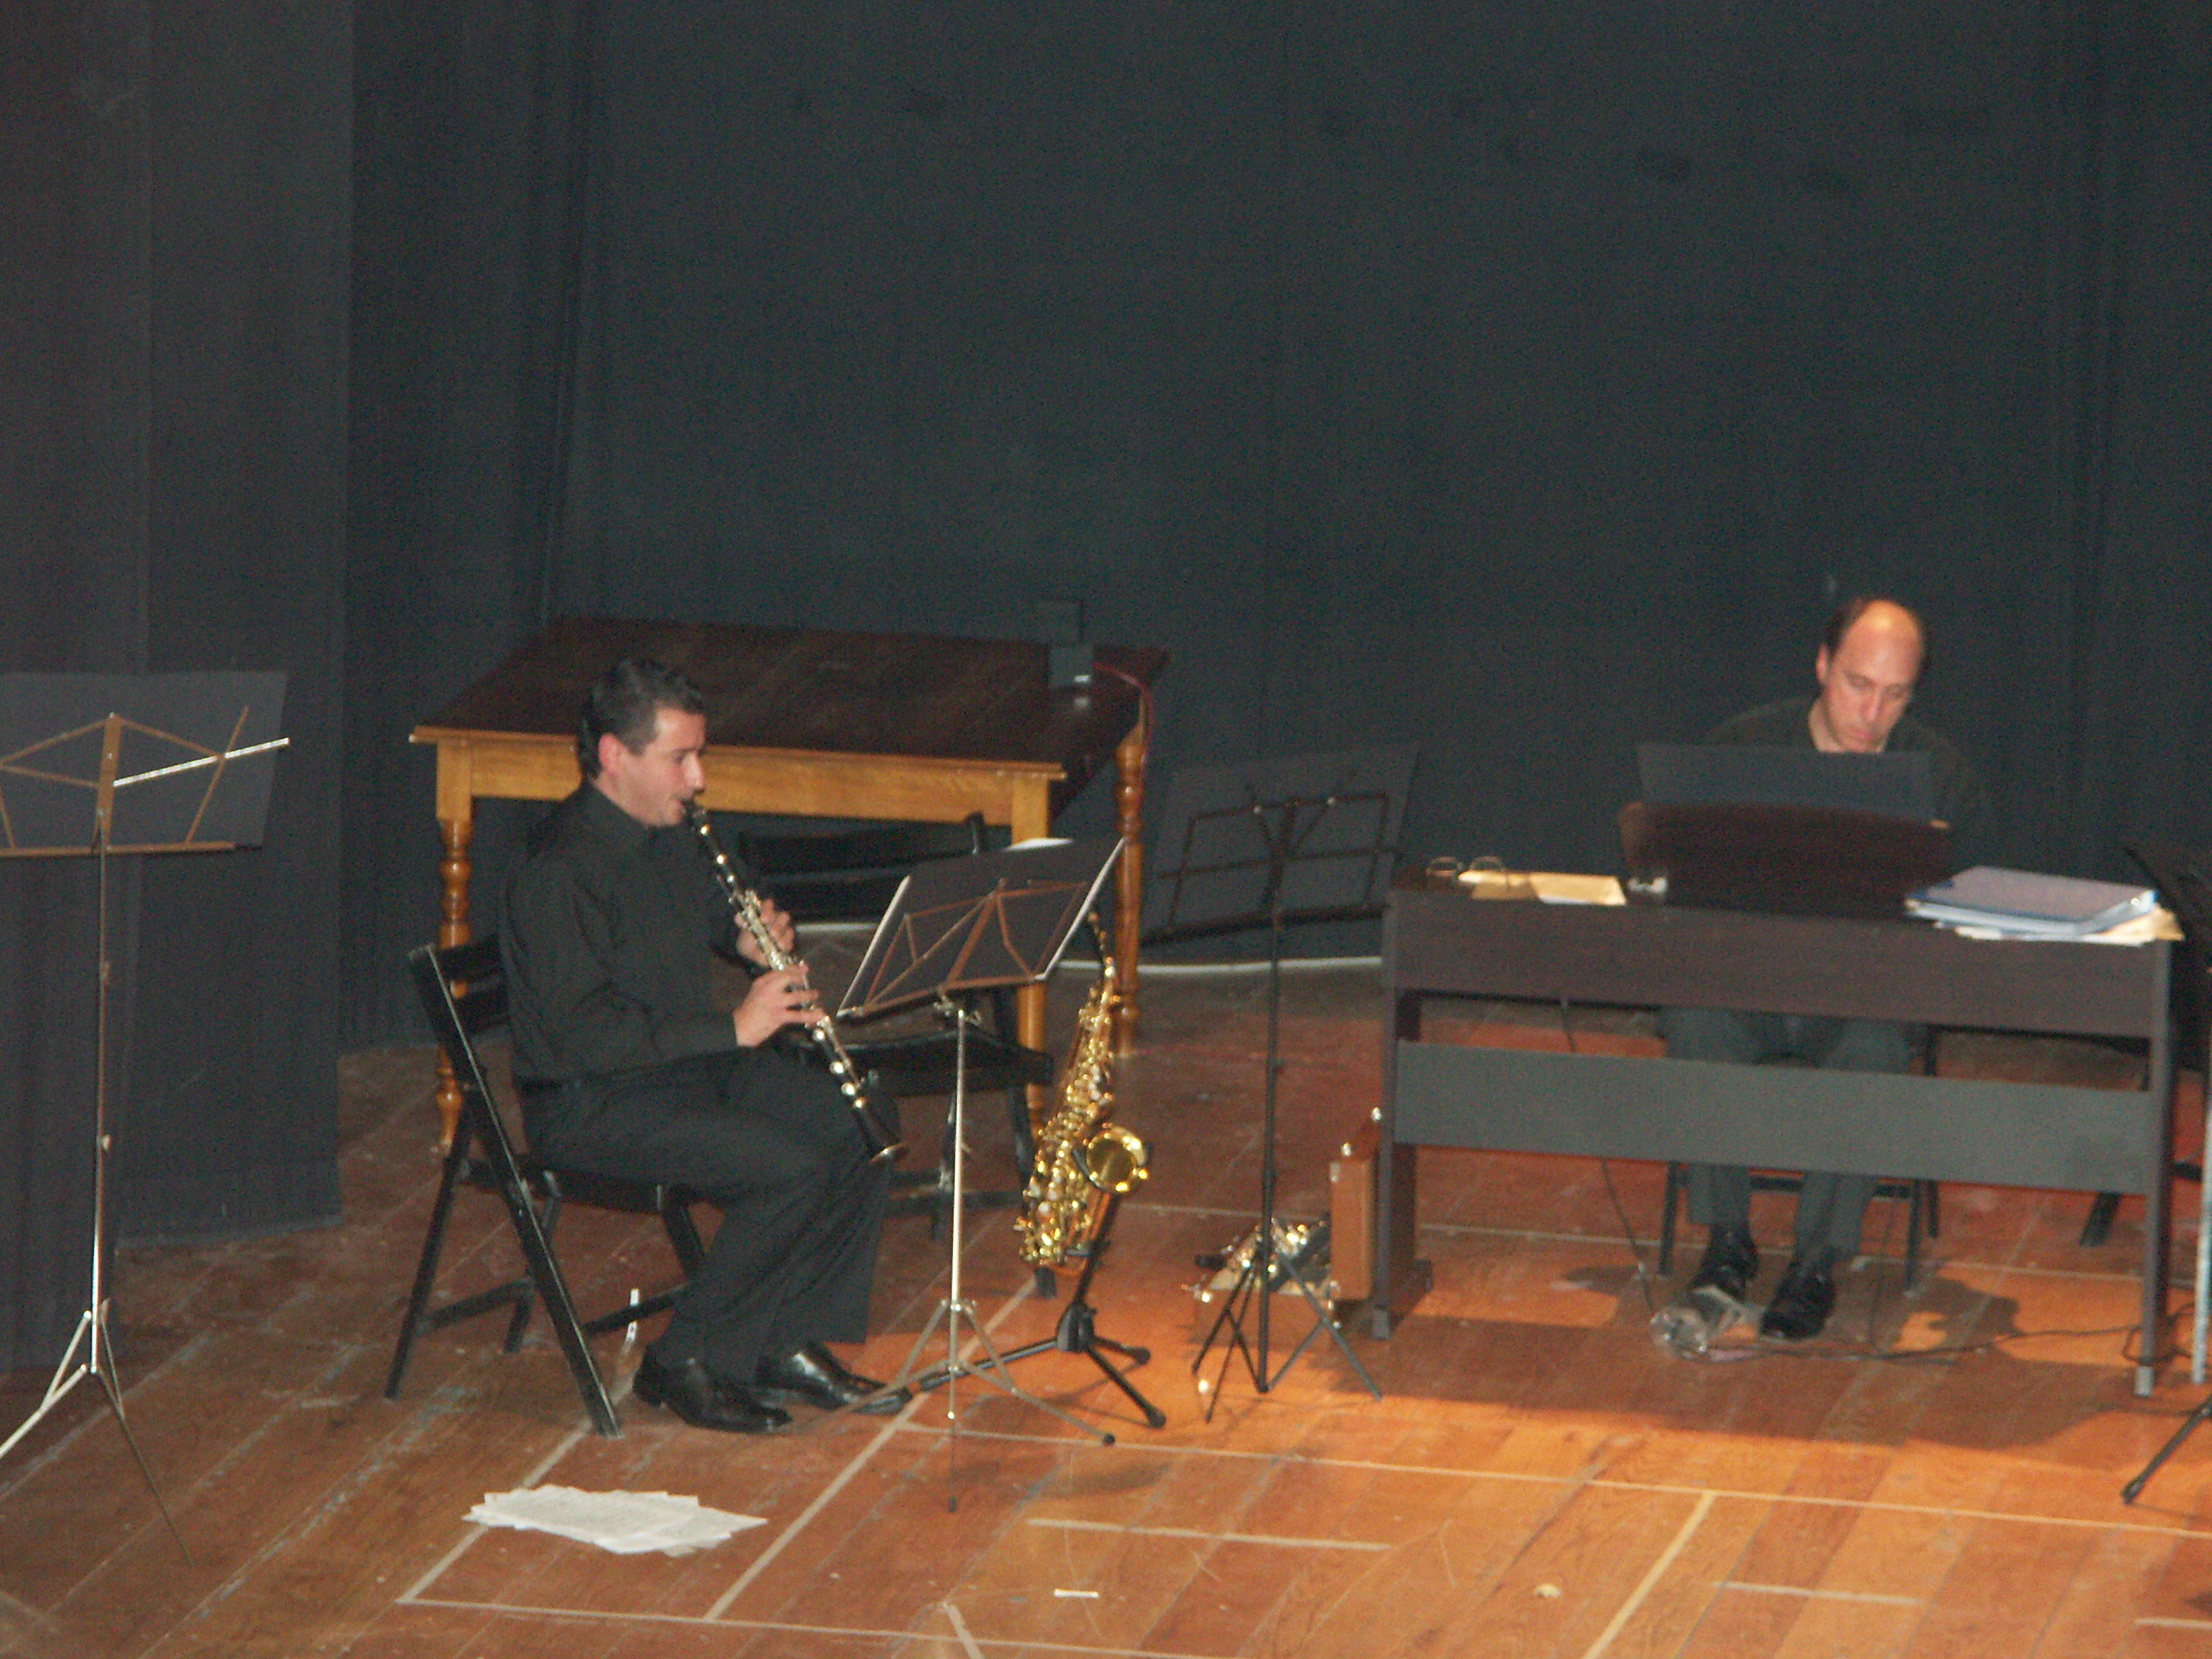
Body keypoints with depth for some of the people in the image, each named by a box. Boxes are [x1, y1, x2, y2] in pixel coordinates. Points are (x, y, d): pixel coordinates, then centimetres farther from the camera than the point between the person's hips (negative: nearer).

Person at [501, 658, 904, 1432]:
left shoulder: (671, 833, 7)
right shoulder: (559, 873, -22)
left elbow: (710, 913, 27)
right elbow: (589, 1033, -28)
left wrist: (752, 941, 2)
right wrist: (734, 1027, -26)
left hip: (692, 1061, 9)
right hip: (590, 1103, -9)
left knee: (859, 1125, -5)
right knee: (792, 1168, -25)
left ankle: (792, 1344, 4)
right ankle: (684, 1364, -11)